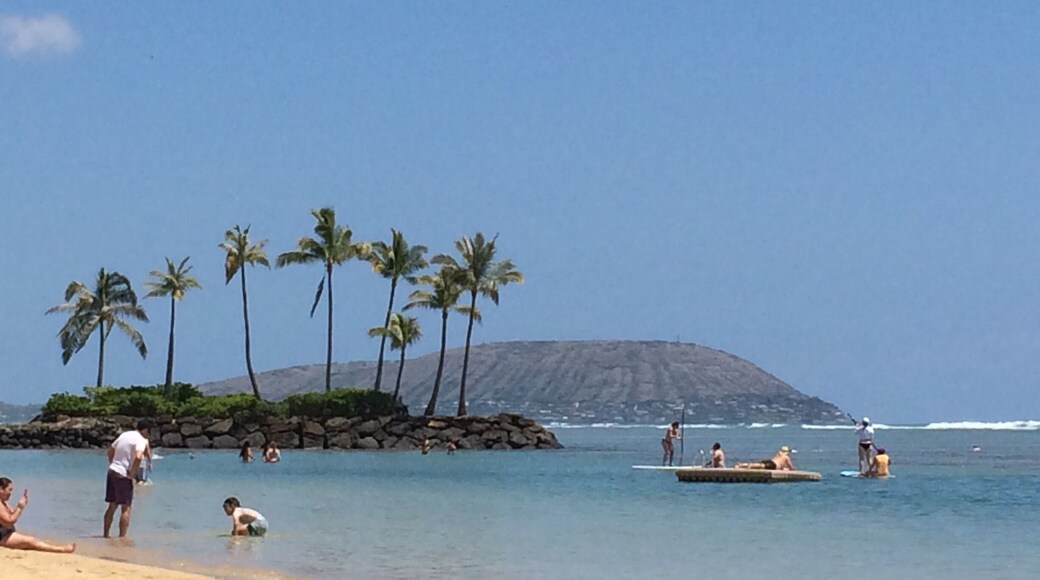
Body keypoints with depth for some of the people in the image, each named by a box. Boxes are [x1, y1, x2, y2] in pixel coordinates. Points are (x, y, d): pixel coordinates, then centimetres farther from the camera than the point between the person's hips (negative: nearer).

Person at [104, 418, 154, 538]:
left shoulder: (125, 434, 15)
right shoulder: (140, 440, -11)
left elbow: (109, 451, 23)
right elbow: (138, 457, -29)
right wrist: (132, 473, -18)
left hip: (112, 471, 8)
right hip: (124, 475, -8)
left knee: (112, 506, 17)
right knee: (126, 508, -3)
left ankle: (106, 535, 22)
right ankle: (122, 537, -7)